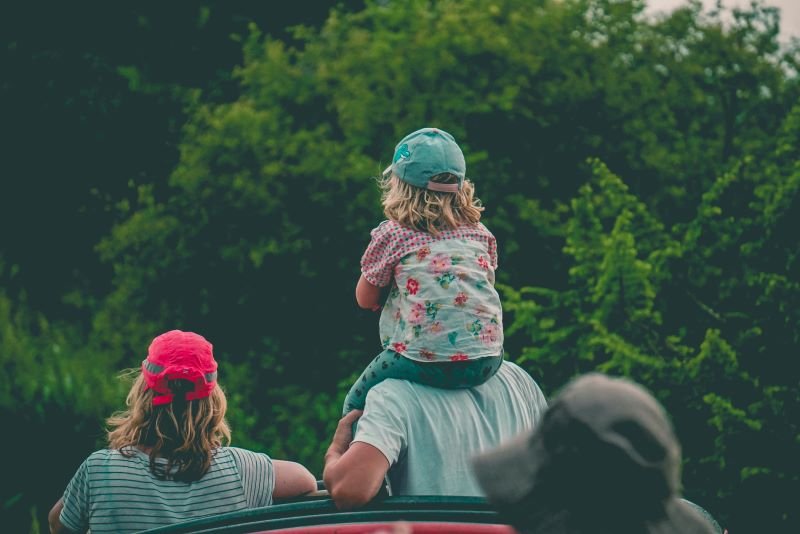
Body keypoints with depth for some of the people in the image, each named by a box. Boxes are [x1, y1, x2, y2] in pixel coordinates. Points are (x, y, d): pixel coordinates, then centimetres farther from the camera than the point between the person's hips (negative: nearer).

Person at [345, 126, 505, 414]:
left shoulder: (391, 234, 2)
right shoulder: (478, 232, 12)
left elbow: (365, 299, 12)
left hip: (425, 361, -4)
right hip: (486, 360, 4)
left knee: (356, 405, 17)